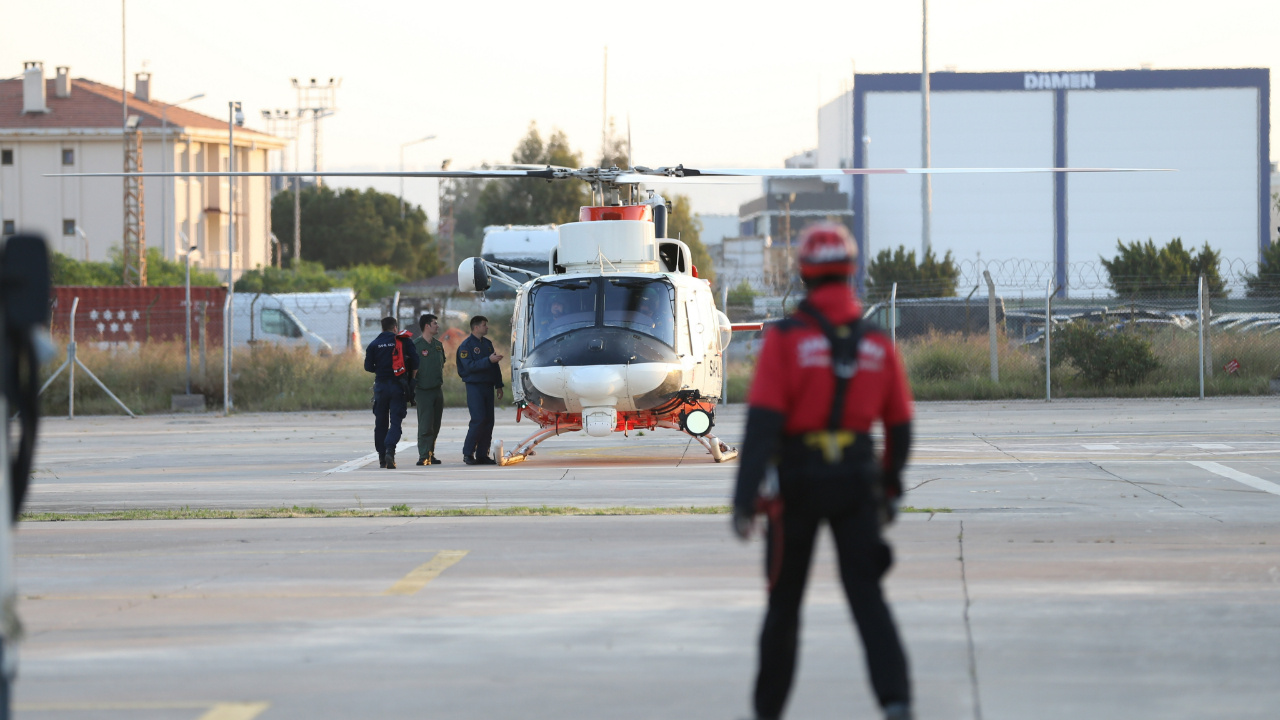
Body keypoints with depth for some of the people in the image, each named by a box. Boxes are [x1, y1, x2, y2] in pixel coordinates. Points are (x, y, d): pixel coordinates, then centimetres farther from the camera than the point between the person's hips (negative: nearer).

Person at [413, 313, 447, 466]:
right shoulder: (415, 345, -9)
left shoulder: (438, 345, 13)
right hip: (423, 390, -7)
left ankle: (430, 454, 14)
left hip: (438, 390, 7)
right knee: (425, 425, -10)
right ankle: (424, 456, -11)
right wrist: (412, 386, -16)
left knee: (435, 426, 8)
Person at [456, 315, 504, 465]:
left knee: (488, 421, 3)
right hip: (474, 386, -7)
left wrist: (498, 385, 15)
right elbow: (469, 366, -18)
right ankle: (468, 453, -6)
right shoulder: (466, 345, -7)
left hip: (488, 387, 7)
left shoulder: (487, 343, 15)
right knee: (478, 420, -14)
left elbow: (495, 366, 20)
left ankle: (482, 455, 6)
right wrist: (488, 360, -23)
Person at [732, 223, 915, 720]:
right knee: (866, 596, 0)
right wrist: (891, 489, 23)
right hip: (856, 481, 2)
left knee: (785, 600, 12)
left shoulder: (785, 339, -11)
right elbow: (900, 427, 8)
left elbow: (762, 423, -17)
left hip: (796, 481, -2)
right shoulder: (877, 344, 1)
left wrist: (745, 499, -19)